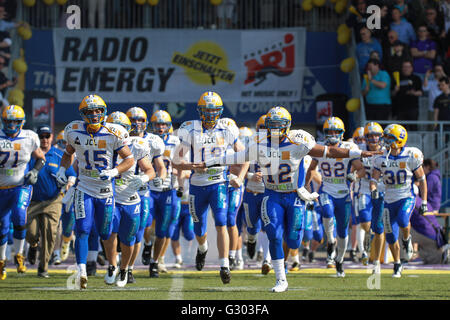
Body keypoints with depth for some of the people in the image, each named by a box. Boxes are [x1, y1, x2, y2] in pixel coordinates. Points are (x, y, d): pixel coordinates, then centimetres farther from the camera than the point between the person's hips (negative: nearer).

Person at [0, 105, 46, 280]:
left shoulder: (29, 138, -1)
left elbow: (40, 158, 14)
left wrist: (34, 172, -3)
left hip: (22, 186, -1)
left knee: (19, 218, -24)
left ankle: (19, 255, -6)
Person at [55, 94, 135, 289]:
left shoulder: (113, 134, -11)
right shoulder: (75, 131, -2)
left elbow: (129, 159, -4)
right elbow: (68, 153, 17)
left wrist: (113, 172, -20)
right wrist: (62, 169, -1)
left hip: (106, 189, -1)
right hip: (84, 188, 1)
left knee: (106, 233, 9)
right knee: (82, 230, -14)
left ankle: (113, 267, 30)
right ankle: (81, 270, -20)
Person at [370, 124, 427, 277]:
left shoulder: (411, 156, -9)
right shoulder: (381, 158, -2)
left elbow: (421, 179, -1)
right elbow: (374, 179, -4)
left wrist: (424, 201, -3)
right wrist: (373, 189, -27)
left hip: (407, 197, -3)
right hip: (389, 200, 3)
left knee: (402, 220, -33)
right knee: (391, 236, 3)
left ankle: (406, 239, 1)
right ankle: (397, 266, 23)